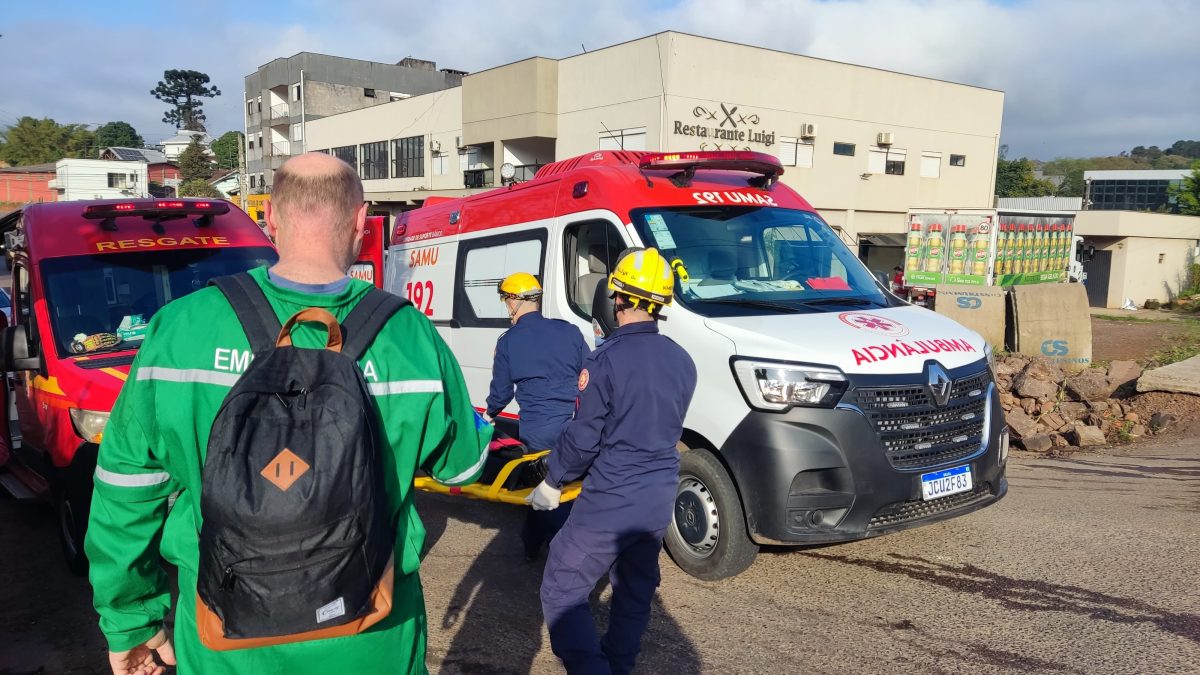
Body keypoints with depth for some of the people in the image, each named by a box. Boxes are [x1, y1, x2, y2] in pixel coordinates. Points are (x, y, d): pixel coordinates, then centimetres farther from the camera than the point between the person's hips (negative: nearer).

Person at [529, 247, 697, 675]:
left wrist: (552, 481, 1)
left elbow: (583, 438, -14)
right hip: (660, 499, 7)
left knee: (562, 593, 2)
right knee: (635, 591, 21)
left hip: (610, 501, -7)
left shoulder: (606, 359, -16)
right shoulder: (682, 361, 4)